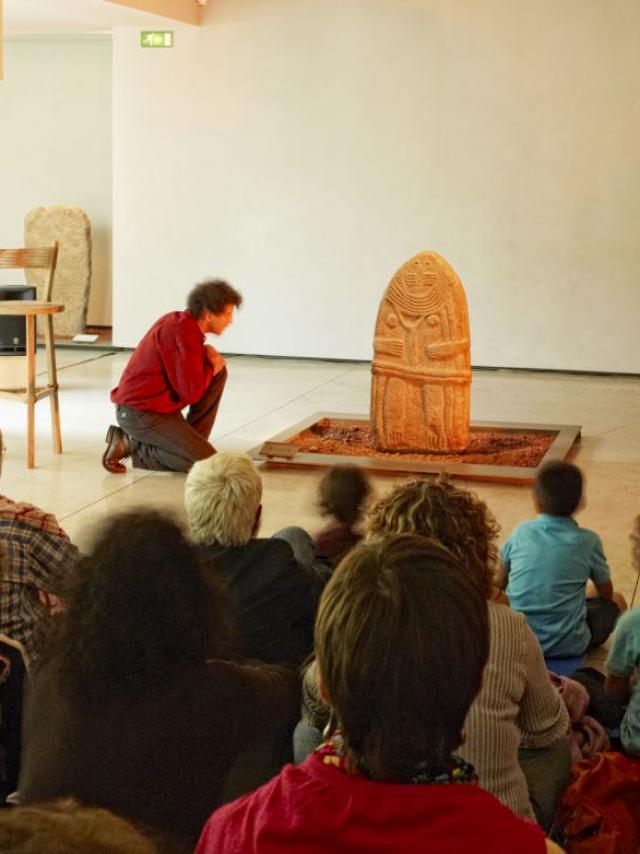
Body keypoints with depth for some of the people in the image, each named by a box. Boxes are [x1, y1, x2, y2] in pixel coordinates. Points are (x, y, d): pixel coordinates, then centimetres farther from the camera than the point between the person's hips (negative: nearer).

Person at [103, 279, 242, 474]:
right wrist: (210, 366, -4)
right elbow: (191, 393, -22)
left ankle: (191, 443, 9)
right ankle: (134, 447, -5)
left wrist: (207, 352, 0)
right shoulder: (184, 333, -23)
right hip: (140, 413, -10)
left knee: (219, 373, 8)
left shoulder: (179, 320, 5)